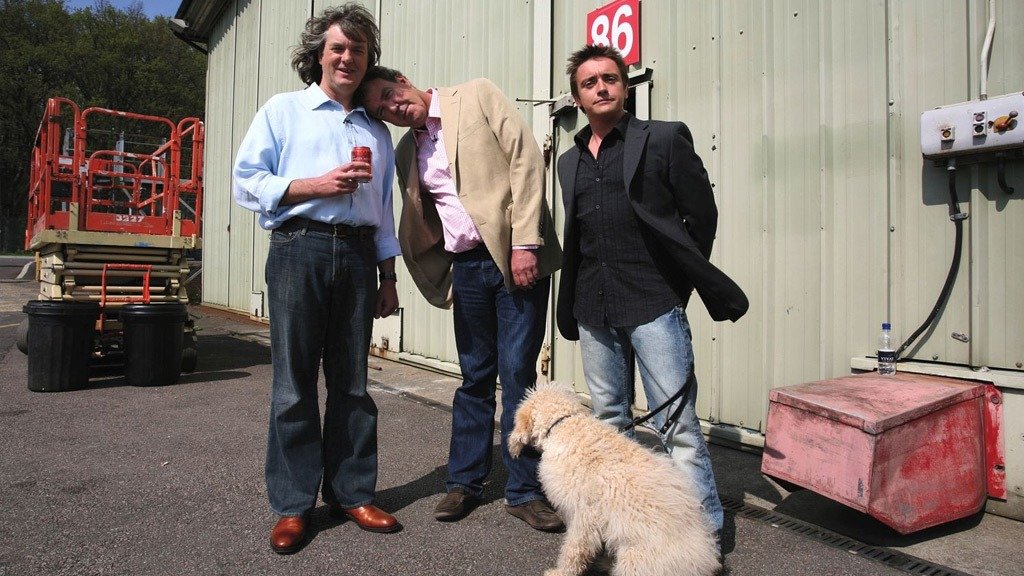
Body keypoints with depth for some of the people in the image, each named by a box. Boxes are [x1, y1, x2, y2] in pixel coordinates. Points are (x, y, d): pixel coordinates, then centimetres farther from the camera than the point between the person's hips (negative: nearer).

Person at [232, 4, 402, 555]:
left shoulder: (376, 130, 21)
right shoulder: (283, 110, 10)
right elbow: (247, 181, 1)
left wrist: (388, 277, 15)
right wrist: (315, 186, -11)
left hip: (357, 255, 4)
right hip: (299, 247, -3)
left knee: (352, 382, 6)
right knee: (295, 384, -1)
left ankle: (351, 493, 17)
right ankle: (292, 505, 11)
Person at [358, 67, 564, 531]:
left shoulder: (477, 96, 1)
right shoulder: (405, 152, 15)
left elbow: (525, 158, -8)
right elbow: (419, 226, 21)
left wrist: (525, 242, -16)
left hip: (518, 258, -4)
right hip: (467, 267, 4)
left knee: (517, 373, -3)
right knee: (475, 376, 10)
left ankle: (524, 492, 12)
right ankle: (464, 482, 26)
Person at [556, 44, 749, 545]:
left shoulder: (664, 139, 1)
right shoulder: (569, 161, 16)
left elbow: (701, 215, 1)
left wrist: (675, 282, 2)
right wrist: (574, 304, 12)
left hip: (653, 306, -5)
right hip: (594, 311, 6)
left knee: (677, 423, -4)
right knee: (609, 420, 14)